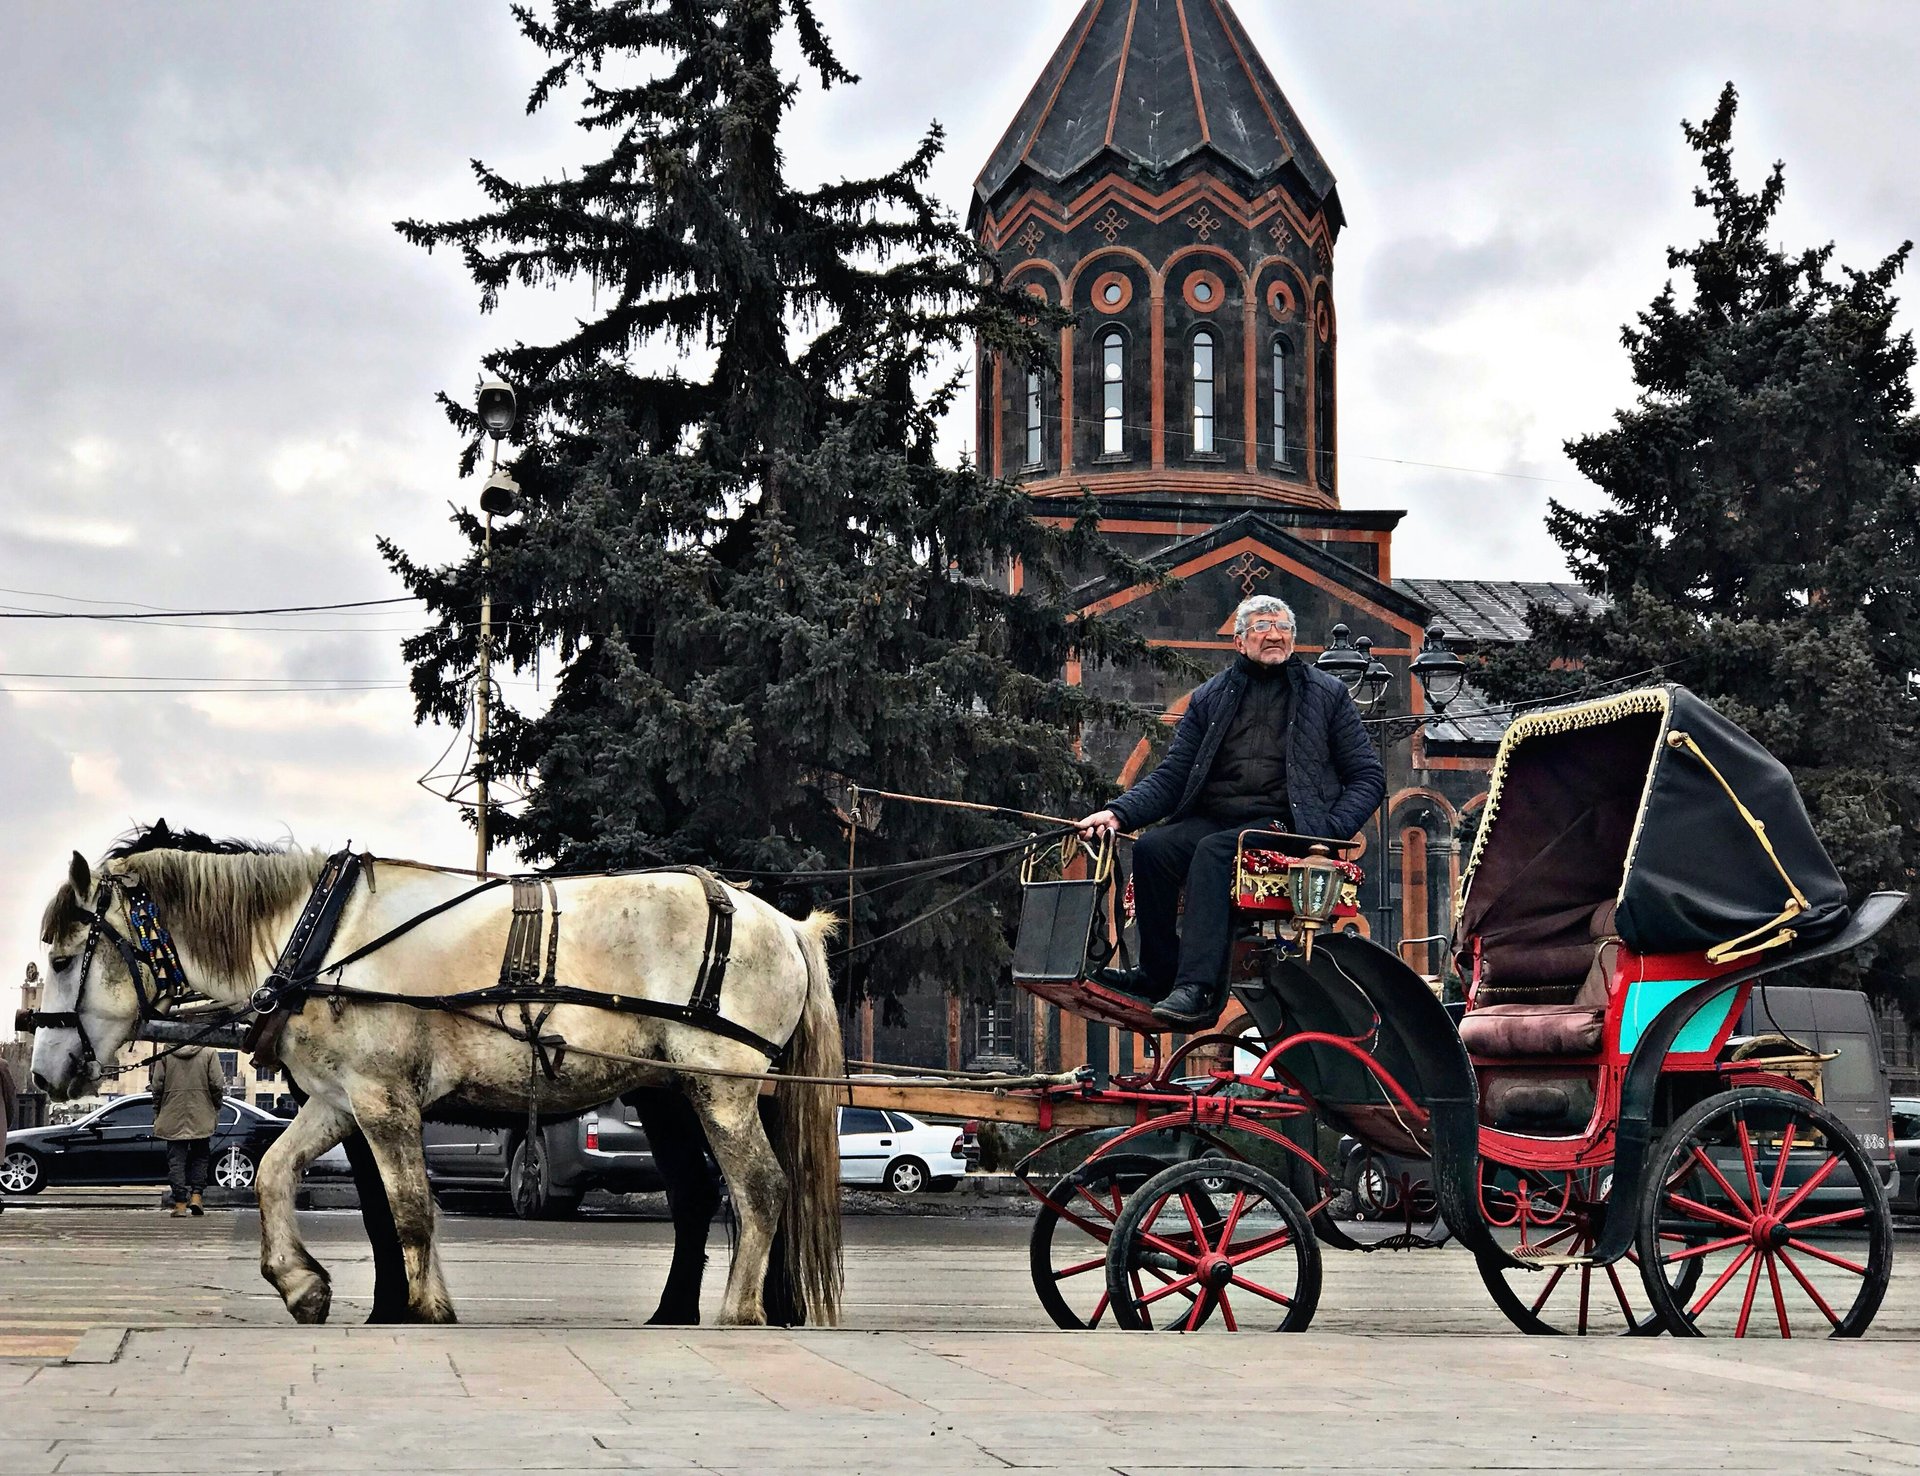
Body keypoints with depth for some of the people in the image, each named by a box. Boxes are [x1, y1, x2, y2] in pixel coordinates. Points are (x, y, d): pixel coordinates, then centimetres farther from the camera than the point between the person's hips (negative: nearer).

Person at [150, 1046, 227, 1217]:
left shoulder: (165, 1055, 0)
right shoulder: (208, 1054, -2)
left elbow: (157, 1086, 1)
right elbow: (217, 1084, -4)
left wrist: (157, 1113, 11)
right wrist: (216, 1111, 9)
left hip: (173, 1119, 0)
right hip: (201, 1118, 0)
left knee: (176, 1159, 3)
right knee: (200, 1157, 14)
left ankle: (180, 1203, -2)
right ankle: (196, 1195, 2)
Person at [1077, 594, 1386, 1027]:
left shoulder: (1326, 694, 12)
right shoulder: (1209, 698, 18)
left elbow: (1368, 777, 10)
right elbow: (1171, 775, 13)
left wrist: (1331, 828, -8)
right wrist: (1119, 813, -5)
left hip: (1285, 824, -4)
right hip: (1212, 820, 4)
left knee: (1213, 851, -33)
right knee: (1152, 848, -26)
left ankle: (1197, 988, -40)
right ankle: (1160, 971, -14)